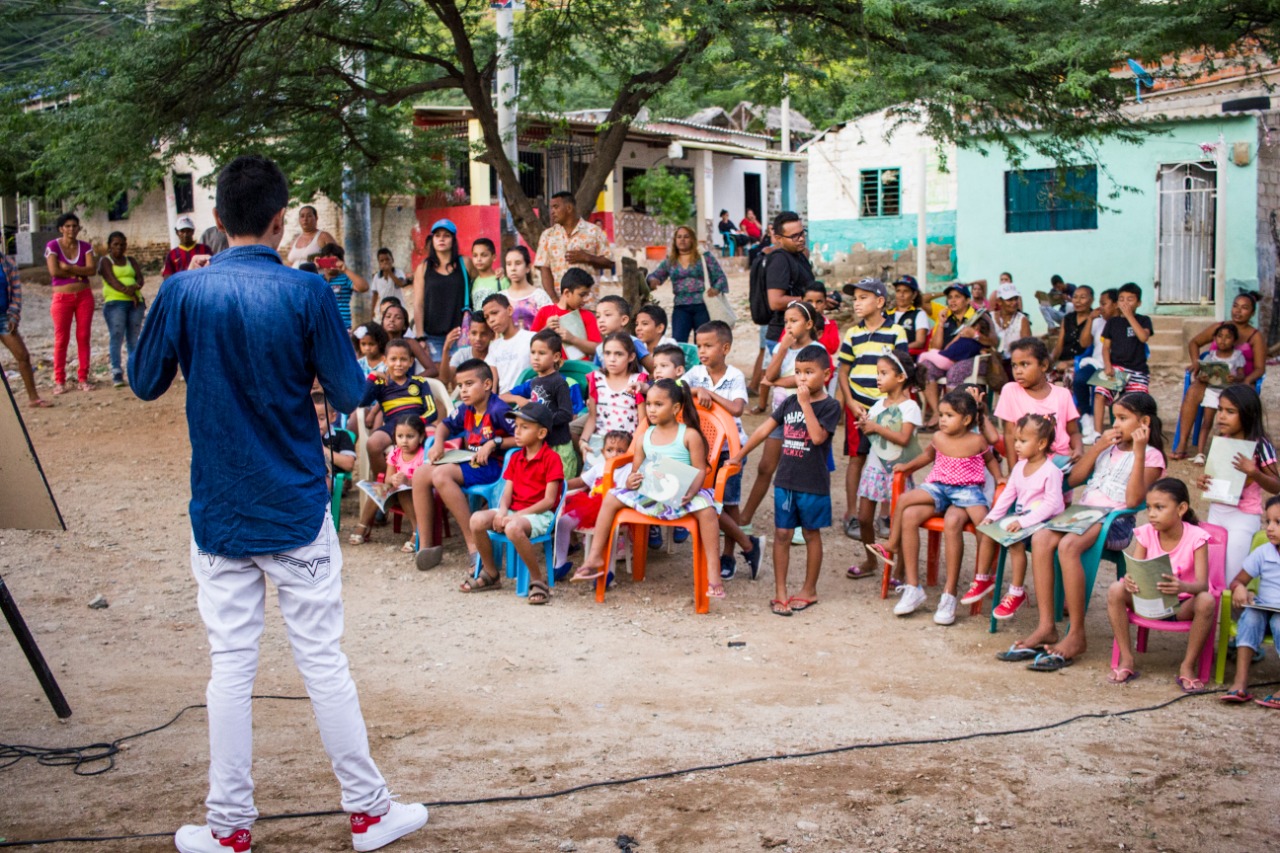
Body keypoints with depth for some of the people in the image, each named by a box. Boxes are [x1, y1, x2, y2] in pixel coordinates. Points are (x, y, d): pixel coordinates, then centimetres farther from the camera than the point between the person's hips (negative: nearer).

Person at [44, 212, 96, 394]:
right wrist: (79, 273, -9)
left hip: (84, 296, 3)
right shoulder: (52, 246, -2)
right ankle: (59, 381, 3)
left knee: (83, 337, 3)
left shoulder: (85, 246, 6)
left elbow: (92, 269, -9)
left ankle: (83, 378, 8)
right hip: (62, 297, -2)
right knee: (61, 339, -1)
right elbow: (54, 271, -15)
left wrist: (69, 267, -16)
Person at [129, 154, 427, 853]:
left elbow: (144, 382, 6)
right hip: (296, 508, -1)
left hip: (218, 512, 2)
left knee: (230, 665, 8)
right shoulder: (307, 292, -11)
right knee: (323, 660, 6)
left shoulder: (183, 291, -6)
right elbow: (349, 395, -6)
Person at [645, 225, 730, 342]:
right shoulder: (669, 261, 12)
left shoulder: (704, 258, 3)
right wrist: (653, 280, -16)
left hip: (703, 306, -2)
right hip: (681, 308, 2)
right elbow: (655, 275, 10)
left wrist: (716, 289, -20)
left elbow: (721, 277, 1)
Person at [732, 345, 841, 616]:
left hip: (813, 484, -4)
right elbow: (765, 429, 11)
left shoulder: (829, 406, -9)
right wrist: (739, 455, 11)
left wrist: (806, 403, -23)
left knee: (811, 534, 10)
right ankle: (780, 592, 12)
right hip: (785, 480, 4)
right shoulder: (790, 402, 7)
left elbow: (818, 436, -25)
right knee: (782, 534, 4)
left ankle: (809, 590, 23)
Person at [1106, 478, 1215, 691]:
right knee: (1116, 591, -25)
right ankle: (1127, 661, -15)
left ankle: (1187, 667, -17)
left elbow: (1202, 584, -25)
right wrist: (1130, 581, -39)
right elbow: (1135, 572, -13)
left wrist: (1183, 587, -49)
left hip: (1183, 606, -3)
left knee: (1206, 602, -36)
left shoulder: (1196, 537, -15)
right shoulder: (1145, 534, -6)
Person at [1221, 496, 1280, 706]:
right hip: (1263, 609, 3)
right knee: (1250, 615, -29)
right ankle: (1240, 682, -35)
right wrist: (1240, 589, -16)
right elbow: (1237, 581, 8)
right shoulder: (1263, 552, 3)